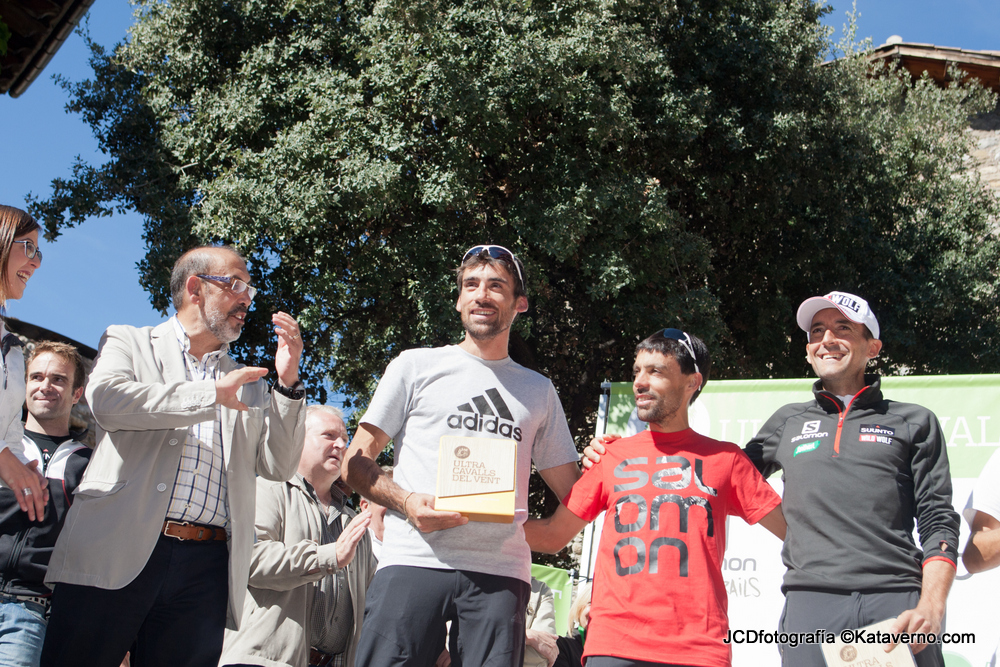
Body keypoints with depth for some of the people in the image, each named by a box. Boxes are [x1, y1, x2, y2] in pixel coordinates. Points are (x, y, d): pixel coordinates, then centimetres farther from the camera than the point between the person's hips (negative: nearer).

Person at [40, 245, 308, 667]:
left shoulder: (247, 384, 23)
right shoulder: (130, 343, 13)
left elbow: (278, 467, 14)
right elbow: (105, 398, -9)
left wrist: (287, 383, 2)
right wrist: (211, 394, -6)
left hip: (206, 567, 3)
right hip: (117, 552, -3)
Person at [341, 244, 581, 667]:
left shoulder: (539, 391, 22)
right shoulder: (416, 367, 14)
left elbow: (572, 493, 23)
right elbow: (355, 462, 10)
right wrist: (406, 501, -8)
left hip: (500, 572, 2)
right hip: (414, 560, -1)